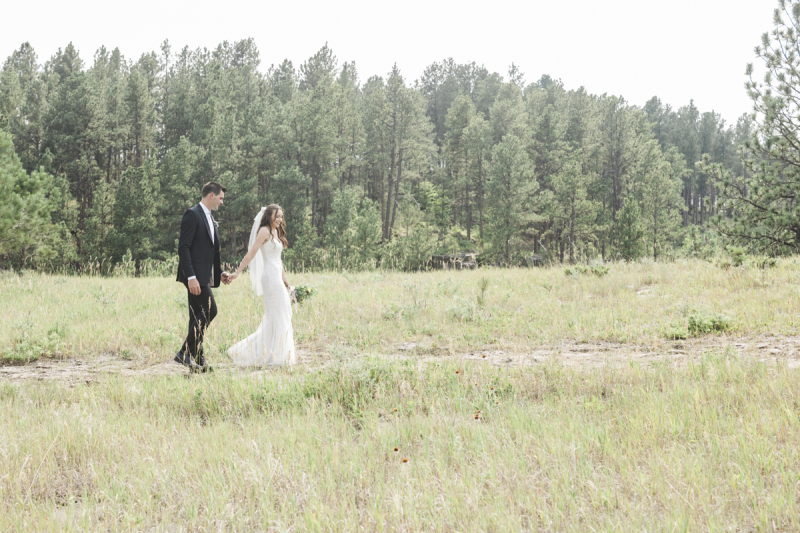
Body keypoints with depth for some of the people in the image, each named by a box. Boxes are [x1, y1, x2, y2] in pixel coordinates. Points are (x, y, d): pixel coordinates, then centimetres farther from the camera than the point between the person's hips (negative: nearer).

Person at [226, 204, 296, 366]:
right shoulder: (265, 231, -8)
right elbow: (251, 253, -15)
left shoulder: (275, 232, 18)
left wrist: (285, 281, 22)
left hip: (277, 278, 9)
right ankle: (272, 356, -1)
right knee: (277, 316, -6)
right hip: (270, 278, -9)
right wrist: (238, 272, -21)